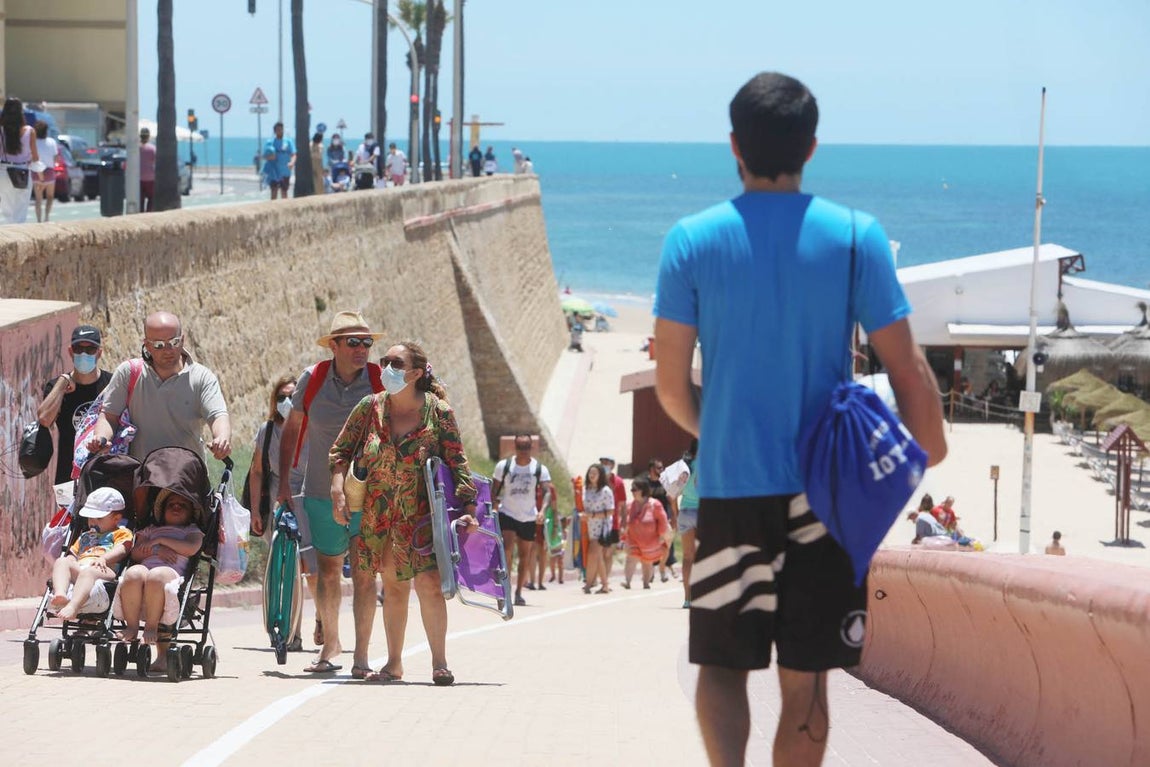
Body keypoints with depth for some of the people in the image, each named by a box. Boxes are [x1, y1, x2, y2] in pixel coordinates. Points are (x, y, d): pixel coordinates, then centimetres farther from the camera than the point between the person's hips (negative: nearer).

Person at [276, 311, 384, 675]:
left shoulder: (383, 383, -7)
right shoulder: (312, 379, -2)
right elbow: (291, 430, 11)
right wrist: (283, 481, 8)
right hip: (321, 493, 2)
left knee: (363, 572, -9)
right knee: (327, 571, 10)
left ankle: (361, 654, -3)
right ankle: (330, 645, 25)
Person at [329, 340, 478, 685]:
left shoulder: (438, 412, -8)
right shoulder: (371, 408, -1)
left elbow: (458, 463, -5)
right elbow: (341, 450, 5)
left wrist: (468, 508, -12)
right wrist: (338, 490, -8)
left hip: (422, 514, -3)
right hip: (380, 512, 3)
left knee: (429, 584, -13)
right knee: (393, 586, 10)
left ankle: (439, 662, -5)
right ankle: (394, 663, 18)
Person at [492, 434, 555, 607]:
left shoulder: (539, 469, -3)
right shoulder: (504, 466, -3)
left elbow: (548, 491, -11)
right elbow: (494, 490, 4)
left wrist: (542, 510, -28)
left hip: (528, 517, 2)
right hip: (507, 514, -2)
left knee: (525, 556, 7)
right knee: (507, 549, -21)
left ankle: (519, 592, 17)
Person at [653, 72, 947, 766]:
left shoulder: (693, 241, -3)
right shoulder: (856, 238, -4)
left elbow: (670, 382, -1)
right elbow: (909, 370, -5)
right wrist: (932, 450, 10)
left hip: (731, 490, 0)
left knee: (723, 663, 10)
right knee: (806, 682, 9)